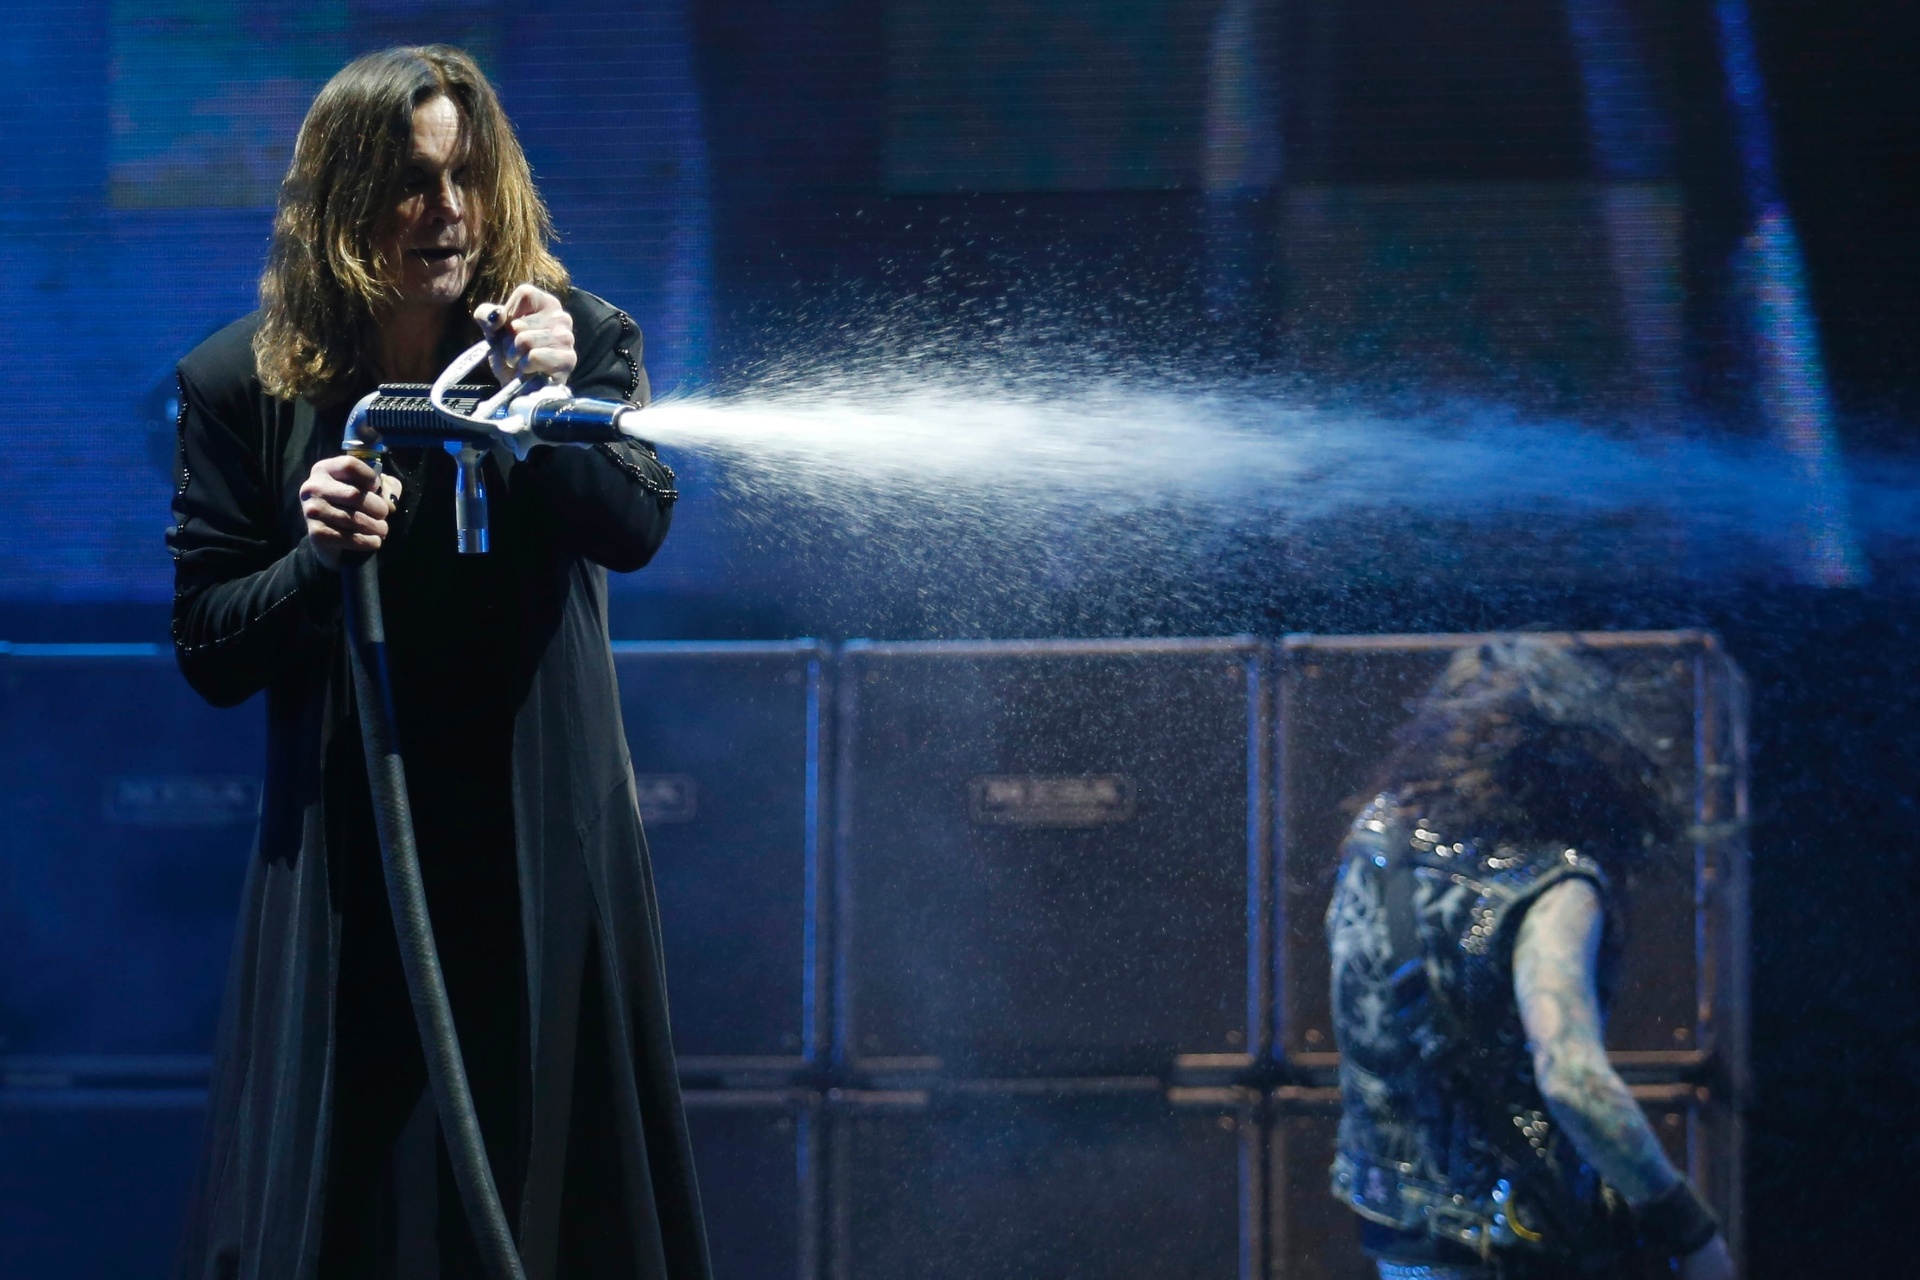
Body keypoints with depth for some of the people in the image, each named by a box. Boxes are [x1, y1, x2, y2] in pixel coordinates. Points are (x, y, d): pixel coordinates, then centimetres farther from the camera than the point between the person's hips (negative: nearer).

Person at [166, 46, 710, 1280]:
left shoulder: (579, 338, -2)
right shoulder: (245, 385, -2)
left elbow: (638, 527, -16)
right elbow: (207, 648, -1)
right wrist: (314, 564, -20)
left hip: (546, 848, 0)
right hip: (345, 862, 0)